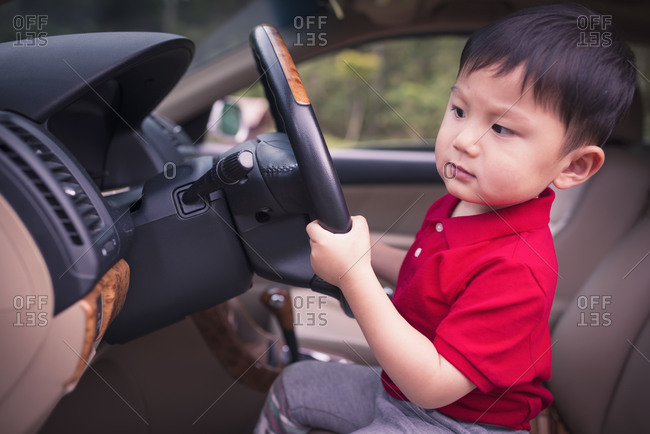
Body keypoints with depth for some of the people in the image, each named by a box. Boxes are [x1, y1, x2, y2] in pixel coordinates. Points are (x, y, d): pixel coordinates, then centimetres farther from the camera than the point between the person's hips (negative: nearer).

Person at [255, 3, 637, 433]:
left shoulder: (518, 268, -34)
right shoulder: (459, 204, -7)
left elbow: (432, 387, -34)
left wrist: (353, 276, -39)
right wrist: (366, 250, -1)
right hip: (400, 388, 8)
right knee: (295, 384, 15)